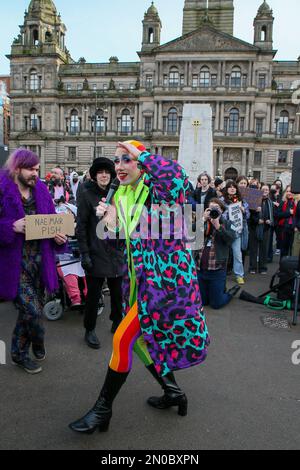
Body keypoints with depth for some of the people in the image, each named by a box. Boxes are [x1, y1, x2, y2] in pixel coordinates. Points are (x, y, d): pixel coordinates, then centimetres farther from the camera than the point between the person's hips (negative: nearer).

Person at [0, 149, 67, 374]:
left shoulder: (41, 189, 7)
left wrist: (59, 236, -5)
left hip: (39, 258, 6)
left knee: (31, 310, 15)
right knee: (33, 310, -7)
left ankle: (20, 354, 39)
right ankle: (38, 343, 26)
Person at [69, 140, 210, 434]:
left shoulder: (156, 190, -13)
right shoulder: (122, 196, 10)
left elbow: (176, 175, -38)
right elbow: (122, 241, 13)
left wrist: (140, 154, -26)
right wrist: (110, 222, -6)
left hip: (163, 277, -9)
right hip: (140, 279, 9)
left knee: (122, 338, -7)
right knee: (140, 337, 17)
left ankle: (103, 410, 13)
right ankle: (173, 392, 38)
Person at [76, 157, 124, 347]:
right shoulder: (87, 194, -5)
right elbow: (81, 226, -8)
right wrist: (84, 253, -13)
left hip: (115, 252, 4)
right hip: (96, 254, -4)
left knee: (117, 292, 14)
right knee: (94, 294, 5)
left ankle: (117, 322, 35)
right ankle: (90, 330, 23)